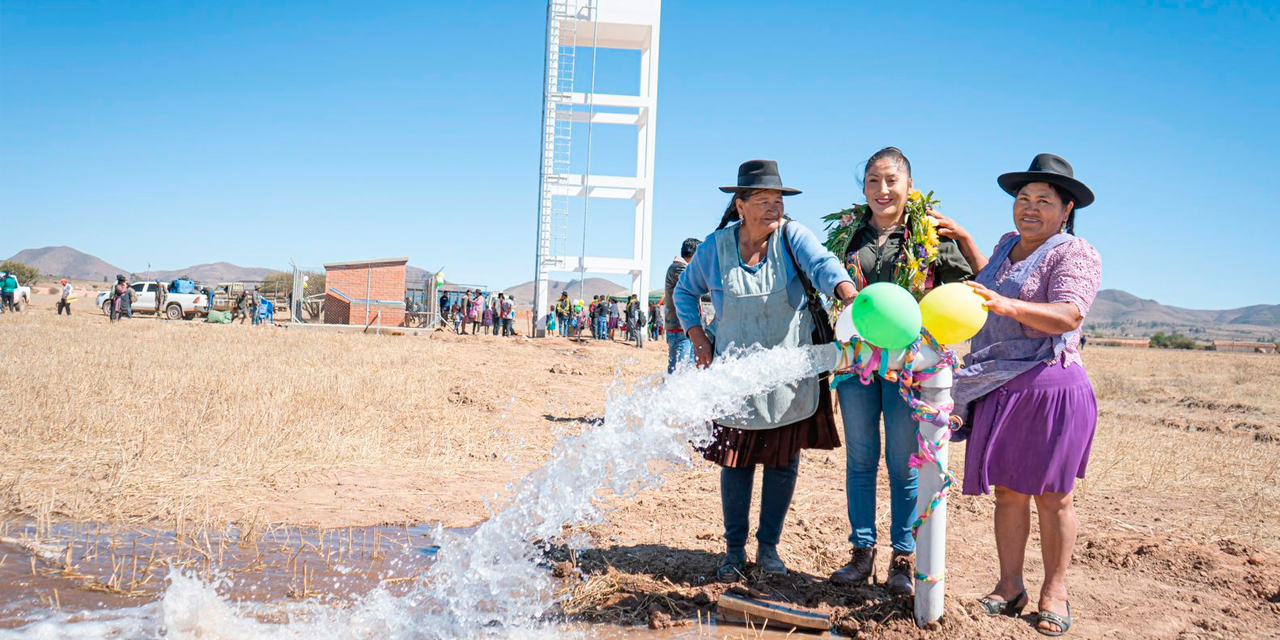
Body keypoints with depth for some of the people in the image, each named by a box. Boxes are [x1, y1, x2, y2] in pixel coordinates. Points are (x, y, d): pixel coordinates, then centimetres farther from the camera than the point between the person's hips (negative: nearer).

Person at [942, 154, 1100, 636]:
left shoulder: (1075, 254, -7)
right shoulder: (1008, 245, 15)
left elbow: (1069, 315, -24)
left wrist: (1006, 305, -38)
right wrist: (964, 242, 30)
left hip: (1051, 389, -6)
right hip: (999, 391, 6)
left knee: (1052, 496, 4)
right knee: (1007, 491, 9)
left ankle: (1055, 591, 17)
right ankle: (1010, 586, 18)